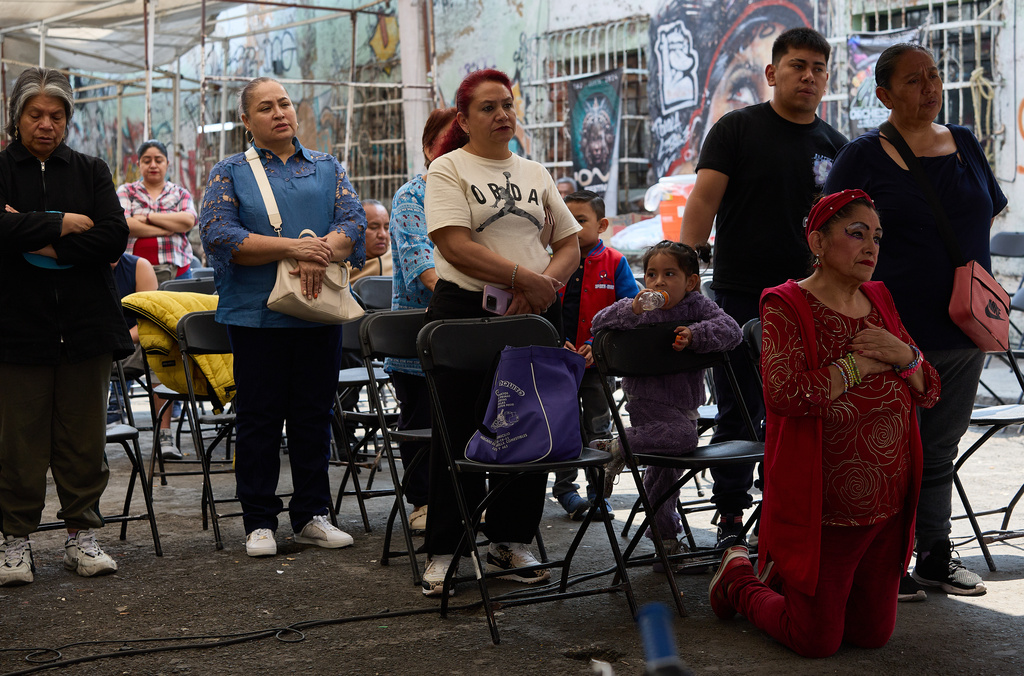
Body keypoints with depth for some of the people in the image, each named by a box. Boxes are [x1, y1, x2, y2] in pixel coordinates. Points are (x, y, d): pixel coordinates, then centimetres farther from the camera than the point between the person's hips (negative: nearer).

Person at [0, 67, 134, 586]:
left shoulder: (91, 171, 12)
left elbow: (115, 237, -3)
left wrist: (44, 247, -8)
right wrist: (62, 224, -8)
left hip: (85, 326, 2)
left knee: (84, 439, 5)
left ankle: (82, 536, 15)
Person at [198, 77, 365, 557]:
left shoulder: (328, 169, 14)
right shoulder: (230, 173, 5)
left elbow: (354, 222, 1)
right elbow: (219, 235, -9)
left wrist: (320, 254, -21)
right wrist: (293, 248, -19)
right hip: (256, 314, -2)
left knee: (314, 418, 7)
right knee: (259, 420, 2)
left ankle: (311, 515, 17)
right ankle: (260, 522, 11)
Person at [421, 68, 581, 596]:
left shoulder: (535, 175, 15)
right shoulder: (448, 169, -1)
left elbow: (570, 245, 13)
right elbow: (456, 246, -13)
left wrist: (545, 283, -7)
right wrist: (523, 276, -17)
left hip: (534, 315, 5)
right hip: (465, 312, -5)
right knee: (459, 433, -1)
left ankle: (510, 543, 19)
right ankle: (444, 552, 8)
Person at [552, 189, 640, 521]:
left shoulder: (615, 264, -5)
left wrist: (598, 345, -20)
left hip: (599, 361, -2)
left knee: (598, 430, 6)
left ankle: (599, 493, 14)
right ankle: (566, 490, 21)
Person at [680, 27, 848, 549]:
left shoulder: (834, 147, 11)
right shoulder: (737, 129, 0)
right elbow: (703, 201, -6)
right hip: (741, 296, -3)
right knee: (739, 413, 2)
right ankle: (730, 516, 13)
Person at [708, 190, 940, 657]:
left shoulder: (879, 301, 9)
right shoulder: (786, 306, -11)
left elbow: (929, 392, 11)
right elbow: (784, 394, -27)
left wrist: (904, 355, -10)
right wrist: (859, 363, -17)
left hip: (889, 509, 7)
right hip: (822, 510, -6)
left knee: (873, 635, 13)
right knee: (816, 642, 4)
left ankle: (785, 576, 37)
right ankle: (739, 576, 30)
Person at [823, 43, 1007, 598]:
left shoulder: (964, 143, 10)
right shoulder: (864, 156, -6)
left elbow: (987, 216, 23)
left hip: (963, 329, 5)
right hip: (895, 331, -5)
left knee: (940, 452, 14)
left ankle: (935, 559, 25)